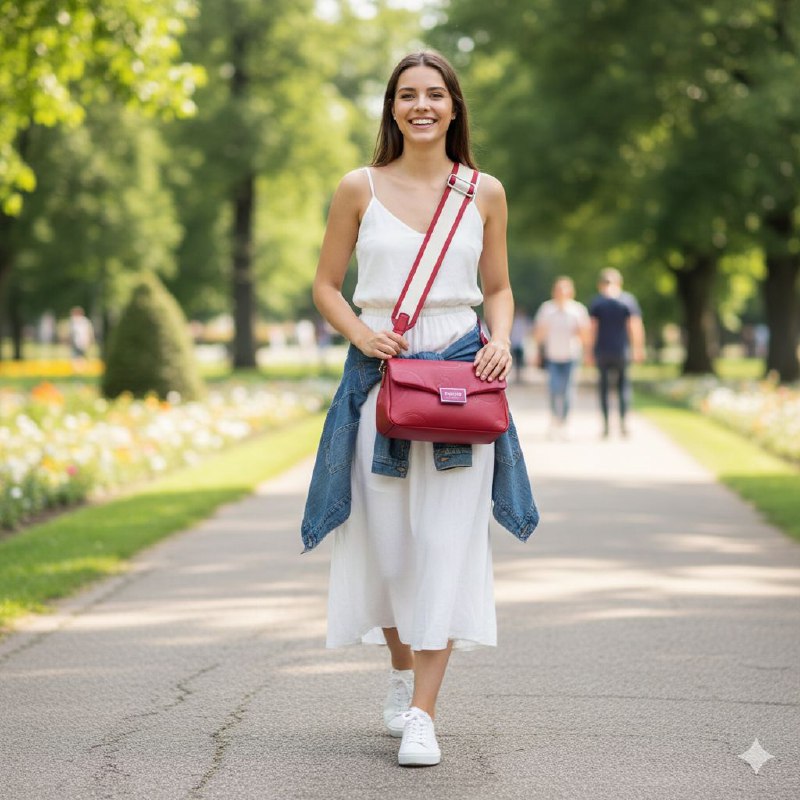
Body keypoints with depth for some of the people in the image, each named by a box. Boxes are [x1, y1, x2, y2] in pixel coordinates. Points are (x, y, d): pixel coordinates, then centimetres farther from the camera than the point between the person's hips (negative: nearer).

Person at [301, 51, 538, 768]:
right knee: (382, 534, 5)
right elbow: (326, 285, 9)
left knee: (447, 540, -7)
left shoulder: (484, 193, 7)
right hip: (379, 368, 0)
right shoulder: (360, 189, 4)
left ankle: (422, 714, -4)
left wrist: (501, 340, -4)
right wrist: (363, 335, -9)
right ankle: (402, 673, 31)